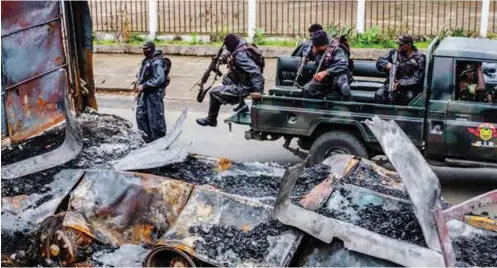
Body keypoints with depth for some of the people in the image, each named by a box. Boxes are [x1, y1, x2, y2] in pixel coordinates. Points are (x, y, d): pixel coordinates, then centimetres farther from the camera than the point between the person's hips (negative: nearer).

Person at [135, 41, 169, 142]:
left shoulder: (156, 62, -20)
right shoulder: (147, 60, 11)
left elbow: (159, 79, -27)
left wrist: (144, 86, -25)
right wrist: (139, 83, 6)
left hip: (155, 93, -10)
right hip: (145, 92, 10)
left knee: (155, 118, -2)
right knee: (141, 114, 14)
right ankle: (146, 138, 25)